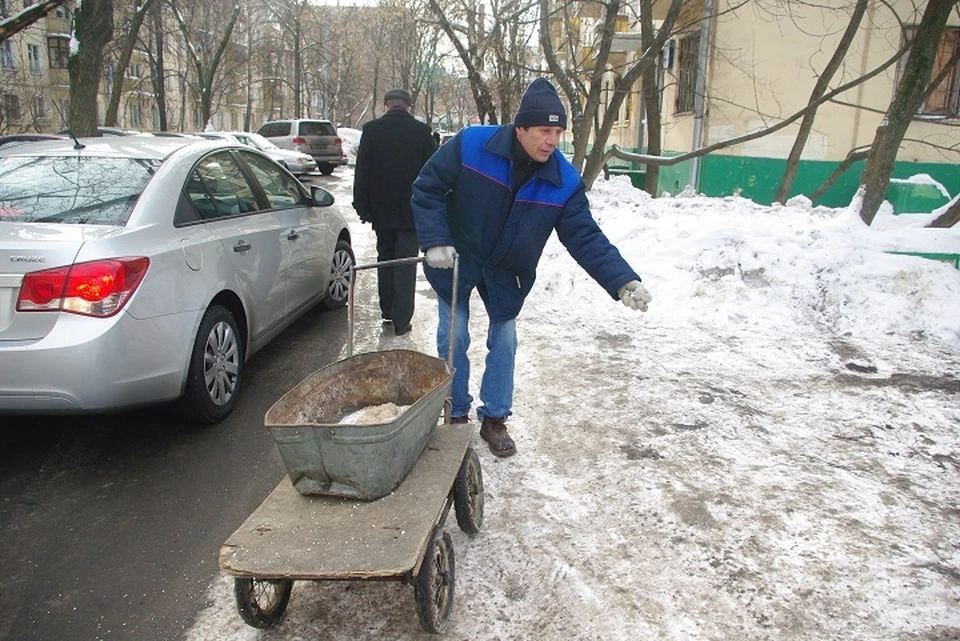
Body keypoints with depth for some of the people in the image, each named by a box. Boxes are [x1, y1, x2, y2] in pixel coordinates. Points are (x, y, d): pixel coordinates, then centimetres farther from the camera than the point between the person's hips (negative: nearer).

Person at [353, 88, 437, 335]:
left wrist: (362, 206, 6)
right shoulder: (422, 131, -5)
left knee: (385, 259, 17)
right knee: (406, 264, 1)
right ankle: (401, 320, 1)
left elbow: (362, 172, 0)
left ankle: (387, 310, 23)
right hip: (413, 210, -1)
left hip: (382, 210, 2)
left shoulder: (371, 130, -3)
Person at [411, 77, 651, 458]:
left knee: (504, 341, 7)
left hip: (507, 274, 2)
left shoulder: (565, 181, -18)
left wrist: (623, 282, -30)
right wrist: (435, 241, -24)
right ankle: (457, 415, 23)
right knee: (453, 339, 3)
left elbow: (586, 238, -18)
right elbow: (427, 189, -14)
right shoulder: (471, 145, -24)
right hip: (457, 260, -2)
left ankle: (494, 419, 26)